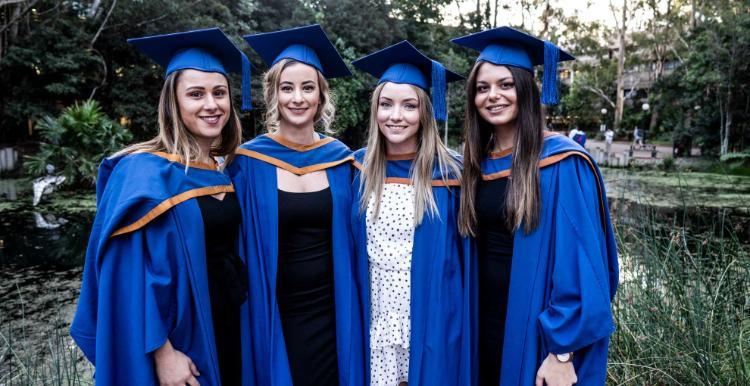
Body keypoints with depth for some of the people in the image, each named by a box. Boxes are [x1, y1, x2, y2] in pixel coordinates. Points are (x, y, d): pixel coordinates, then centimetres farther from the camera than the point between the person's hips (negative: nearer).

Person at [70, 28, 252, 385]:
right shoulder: (146, 174, -18)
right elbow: (135, 274, -19)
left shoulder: (223, 171, 4)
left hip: (232, 325, 7)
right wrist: (162, 353, -19)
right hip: (181, 334, -7)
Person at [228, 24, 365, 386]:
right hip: (274, 315, -2)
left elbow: (350, 240, 7)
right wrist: (245, 315, -5)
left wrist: (352, 307, 7)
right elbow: (239, 246, -4)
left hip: (333, 311, 2)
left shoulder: (340, 159, -1)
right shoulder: (248, 162, -9)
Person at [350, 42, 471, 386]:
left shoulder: (449, 173, -8)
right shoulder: (358, 169, -1)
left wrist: (462, 318, -3)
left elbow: (466, 255, -3)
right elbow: (349, 250, 7)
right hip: (375, 318, 2)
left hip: (432, 319, -2)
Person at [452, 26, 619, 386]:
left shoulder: (562, 164, -15)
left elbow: (580, 264, -17)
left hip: (539, 331, -5)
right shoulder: (477, 163, 3)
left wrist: (563, 352, -17)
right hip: (486, 322, 6)